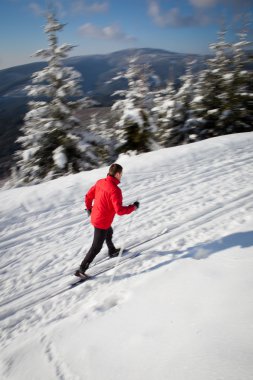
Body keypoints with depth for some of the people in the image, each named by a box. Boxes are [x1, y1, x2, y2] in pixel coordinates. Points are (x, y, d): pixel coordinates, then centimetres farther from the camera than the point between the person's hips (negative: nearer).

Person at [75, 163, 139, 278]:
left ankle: (112, 251, 58)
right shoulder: (115, 190, -28)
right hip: (102, 222, -9)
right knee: (96, 247, 5)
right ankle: (81, 270, 13)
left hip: (95, 216, 9)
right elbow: (119, 210, -30)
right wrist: (133, 207, -16)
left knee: (109, 233, 33)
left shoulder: (100, 182, -4)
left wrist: (89, 208, 23)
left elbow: (88, 196, 6)